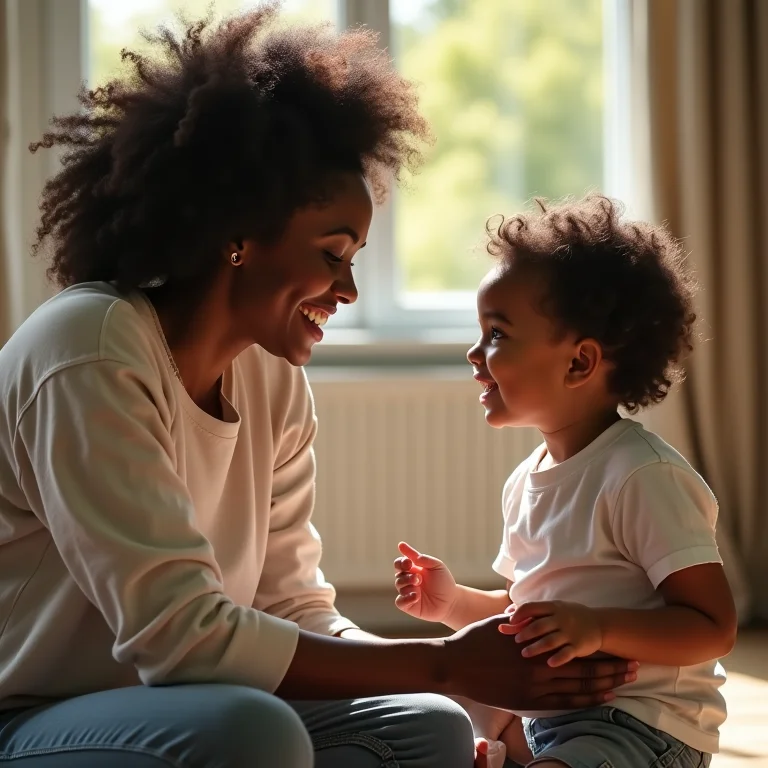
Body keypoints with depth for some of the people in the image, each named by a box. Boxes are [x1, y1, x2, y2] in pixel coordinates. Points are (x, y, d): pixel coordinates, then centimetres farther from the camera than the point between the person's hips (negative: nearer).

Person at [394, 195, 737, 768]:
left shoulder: (644, 478, -17)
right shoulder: (527, 483, 10)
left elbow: (714, 627, -19)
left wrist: (597, 627, -32)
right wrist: (455, 602, 4)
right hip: (544, 714, 9)